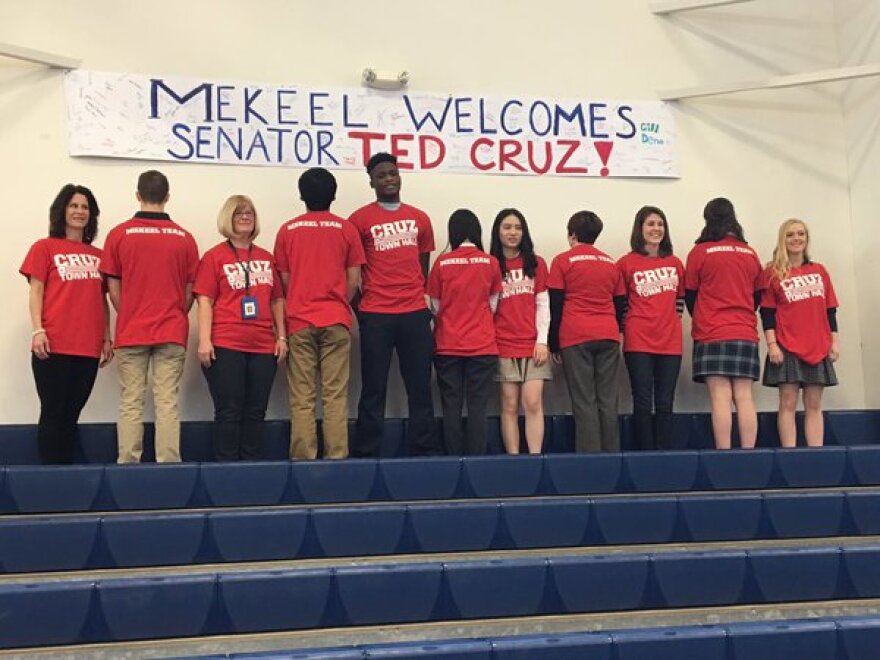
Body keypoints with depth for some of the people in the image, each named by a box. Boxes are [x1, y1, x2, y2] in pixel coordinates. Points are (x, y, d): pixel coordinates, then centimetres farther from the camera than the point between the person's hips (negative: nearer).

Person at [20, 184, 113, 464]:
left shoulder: (97, 255, 14)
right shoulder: (45, 247, 5)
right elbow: (36, 292, 0)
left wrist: (107, 338, 11)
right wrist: (38, 330, -11)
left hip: (88, 347, 4)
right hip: (54, 345, -3)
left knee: (72, 414, 9)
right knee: (53, 413, -1)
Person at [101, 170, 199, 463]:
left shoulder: (119, 234, -2)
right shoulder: (184, 238, 0)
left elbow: (112, 287, 2)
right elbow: (190, 291, 4)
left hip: (131, 332, 0)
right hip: (172, 333, 0)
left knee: (131, 403, 6)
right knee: (167, 402, 2)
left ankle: (128, 464, 8)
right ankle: (168, 463, 2)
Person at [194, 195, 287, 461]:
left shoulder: (266, 257, 13)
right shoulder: (214, 256, 1)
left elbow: (277, 300, 15)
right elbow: (205, 300, -5)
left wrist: (282, 336, 8)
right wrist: (204, 340, -13)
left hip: (263, 346, 4)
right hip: (225, 346, -4)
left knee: (256, 412, 8)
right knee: (229, 411, 0)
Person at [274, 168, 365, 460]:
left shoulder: (287, 230, 4)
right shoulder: (346, 229, 2)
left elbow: (284, 279, 7)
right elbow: (354, 280, 2)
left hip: (299, 321, 1)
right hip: (336, 321, 0)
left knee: (302, 398, 3)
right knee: (335, 396, 2)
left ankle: (303, 458, 2)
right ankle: (336, 457, 1)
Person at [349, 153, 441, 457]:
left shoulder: (420, 218, 13)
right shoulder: (359, 219, 1)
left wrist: (423, 303, 11)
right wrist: (361, 311, 1)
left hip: (416, 314, 3)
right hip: (376, 316, -3)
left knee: (420, 387, 6)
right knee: (374, 390, 1)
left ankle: (425, 451, 13)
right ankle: (366, 454, 8)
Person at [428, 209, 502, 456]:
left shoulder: (442, 262, -3)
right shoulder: (491, 263, -2)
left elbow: (435, 306, 5)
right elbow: (493, 306, 6)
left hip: (448, 346, 0)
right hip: (482, 345, 0)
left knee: (451, 407, 6)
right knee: (477, 407, 3)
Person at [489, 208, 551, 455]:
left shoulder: (537, 263, 9)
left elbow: (543, 304, 6)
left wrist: (542, 340, -4)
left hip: (532, 344, 1)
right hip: (504, 345, 0)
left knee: (533, 403, -6)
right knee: (510, 406, 1)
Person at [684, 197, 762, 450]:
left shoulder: (699, 252, -2)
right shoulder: (750, 254, 9)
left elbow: (690, 295, 5)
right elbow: (757, 296, 16)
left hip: (712, 335, -3)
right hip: (746, 334, 3)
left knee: (721, 398, -6)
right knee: (744, 398, 2)